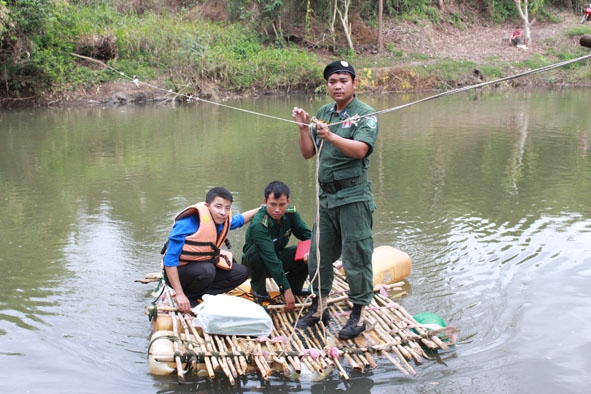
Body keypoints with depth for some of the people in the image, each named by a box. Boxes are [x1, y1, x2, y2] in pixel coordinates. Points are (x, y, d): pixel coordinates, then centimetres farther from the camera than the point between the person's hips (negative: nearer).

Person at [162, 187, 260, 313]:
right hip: (178, 273, -8)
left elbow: (239, 219, 21)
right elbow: (169, 261, -28)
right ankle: (189, 297, -8)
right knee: (206, 270, -36)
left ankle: (198, 296, -5)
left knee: (242, 272, -2)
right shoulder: (187, 225, -29)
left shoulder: (224, 221, -6)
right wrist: (179, 294, -31)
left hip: (205, 267, 8)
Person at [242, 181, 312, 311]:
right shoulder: (258, 225, -33)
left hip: (279, 257, 5)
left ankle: (295, 286, 5)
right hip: (258, 262, -4)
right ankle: (258, 288, -10)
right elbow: (270, 259, -37)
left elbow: (307, 234, -5)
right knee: (257, 252, -39)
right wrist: (286, 289, -39)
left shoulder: (290, 212, -15)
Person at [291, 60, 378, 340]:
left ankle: (358, 314, 10)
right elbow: (308, 153, 10)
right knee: (318, 254, 12)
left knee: (356, 257, -1)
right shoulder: (323, 113, 13)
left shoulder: (365, 114, -6)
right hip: (326, 195, 7)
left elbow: (360, 149, -23)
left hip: (353, 197, -6)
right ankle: (318, 308, 27)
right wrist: (303, 128, -5)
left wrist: (330, 136, -35)